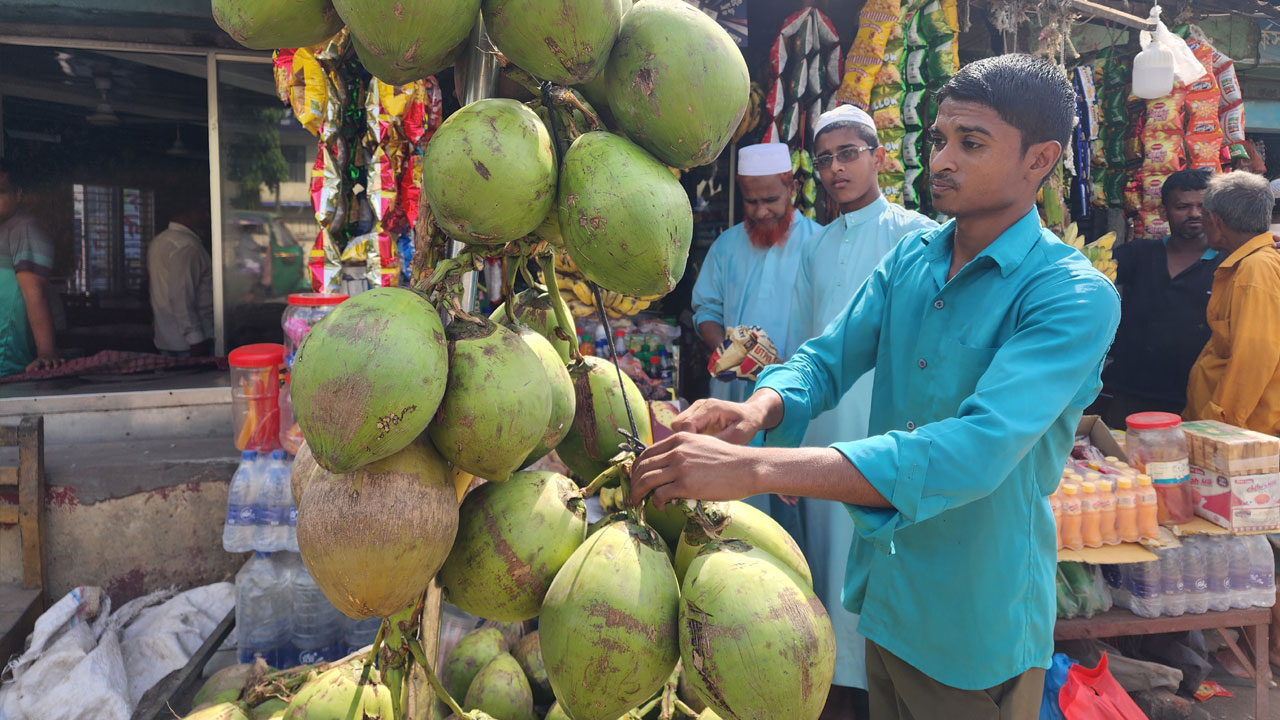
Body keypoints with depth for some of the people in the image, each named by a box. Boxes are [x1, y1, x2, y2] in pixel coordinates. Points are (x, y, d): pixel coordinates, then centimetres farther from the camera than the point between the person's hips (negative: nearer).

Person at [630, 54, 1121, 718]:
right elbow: (827, 360, -1)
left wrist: (754, 468, -43)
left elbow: (975, 453, -35)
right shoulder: (911, 257, -1)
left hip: (977, 633, -5)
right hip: (881, 596, 5)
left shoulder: (1075, 296, -22)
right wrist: (760, 409, -26)